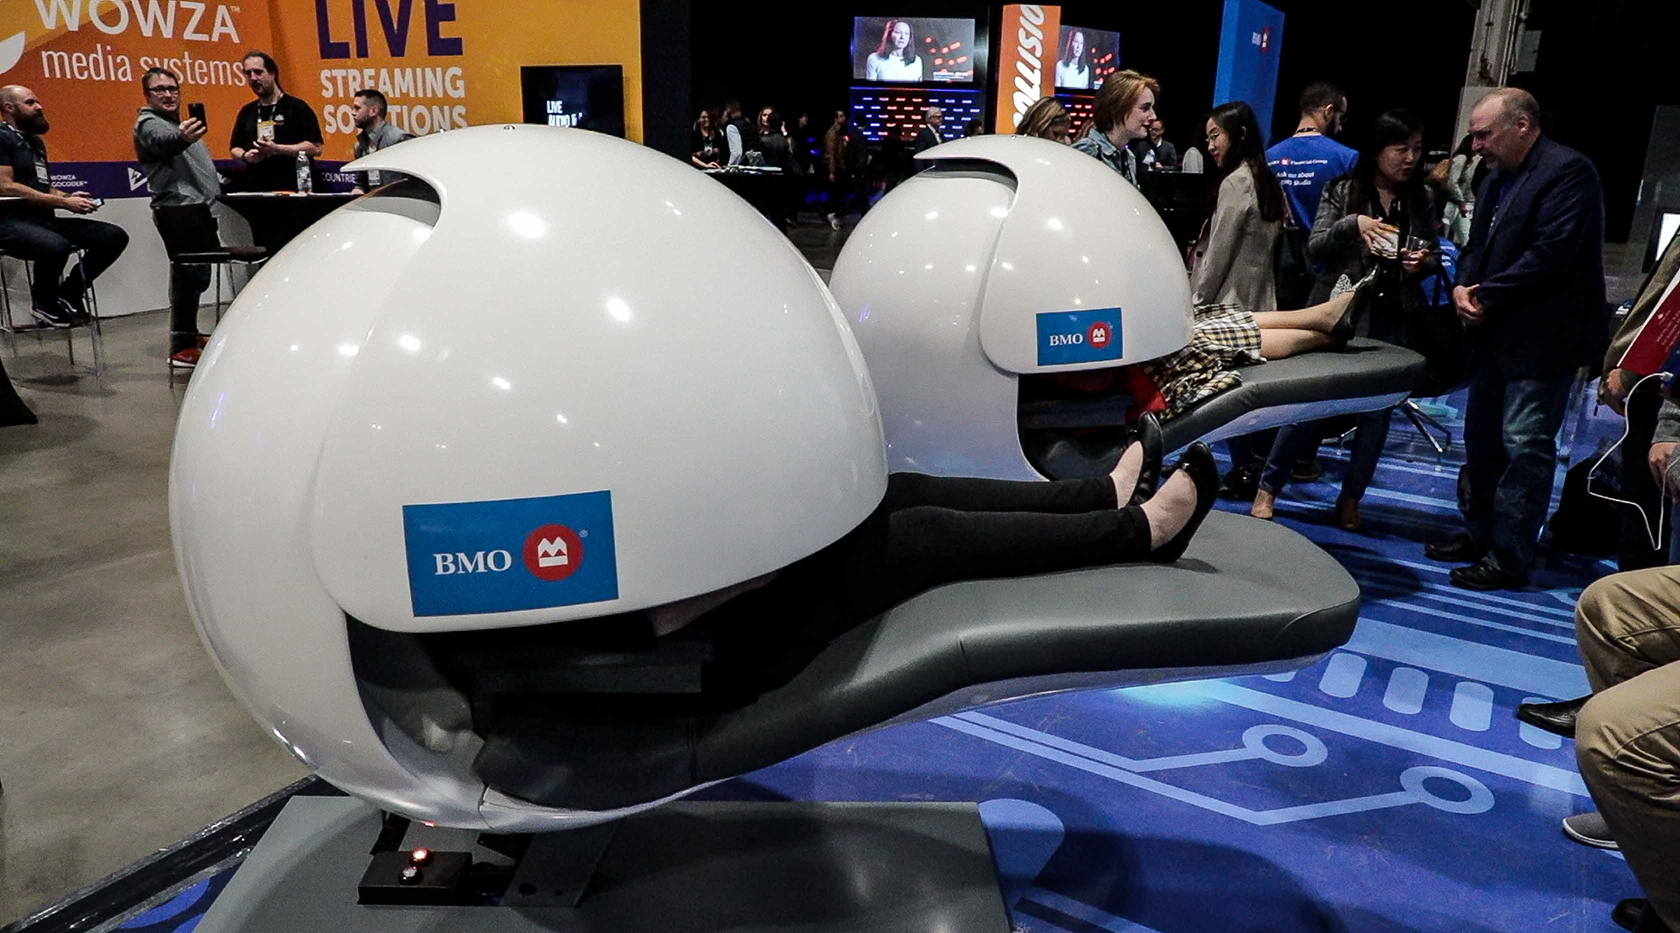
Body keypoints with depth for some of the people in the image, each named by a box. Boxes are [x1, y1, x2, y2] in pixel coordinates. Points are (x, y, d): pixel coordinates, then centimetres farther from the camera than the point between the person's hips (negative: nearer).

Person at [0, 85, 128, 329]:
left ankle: (68, 294, 0)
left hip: (44, 219, 9)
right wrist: (64, 202, -17)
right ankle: (44, 302, -10)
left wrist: (67, 196, 6)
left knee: (115, 236, -8)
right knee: (56, 246, -40)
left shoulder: (35, 141, 22)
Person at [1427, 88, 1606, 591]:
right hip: (1497, 334, 9)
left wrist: (1486, 297, -15)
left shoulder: (1568, 170, -12)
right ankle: (1478, 535, 28)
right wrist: (1463, 287, -2)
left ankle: (1509, 558, 1)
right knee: (1481, 437, 15)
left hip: (1542, 340, -9)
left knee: (1524, 446, -6)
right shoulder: (1495, 180, 15)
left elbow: (1552, 251, -21)